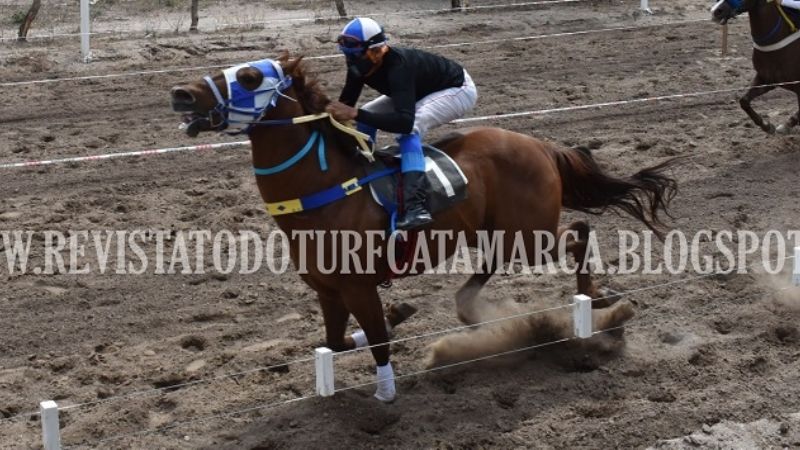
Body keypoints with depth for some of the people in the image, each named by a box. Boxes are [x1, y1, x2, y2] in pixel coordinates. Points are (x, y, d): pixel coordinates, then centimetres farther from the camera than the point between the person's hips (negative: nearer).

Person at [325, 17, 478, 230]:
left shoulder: (398, 66, -40)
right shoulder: (360, 65, -18)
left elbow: (404, 121, -51)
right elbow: (346, 103, -7)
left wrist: (355, 113, -54)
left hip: (458, 89, -9)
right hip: (422, 91, 9)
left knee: (409, 128, -33)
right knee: (365, 117, 2)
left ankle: (415, 206, -41)